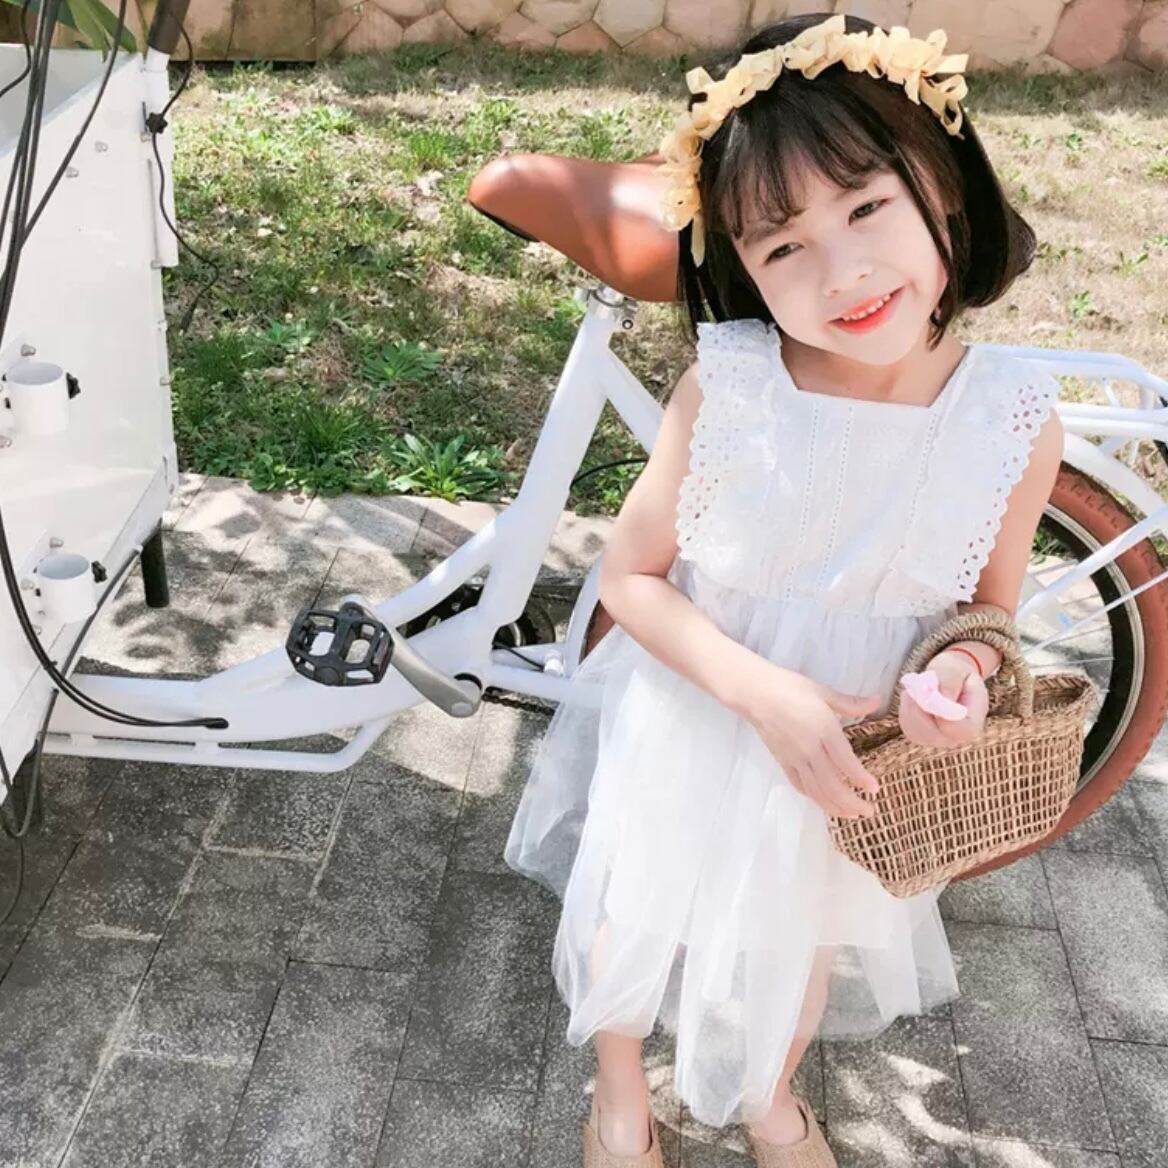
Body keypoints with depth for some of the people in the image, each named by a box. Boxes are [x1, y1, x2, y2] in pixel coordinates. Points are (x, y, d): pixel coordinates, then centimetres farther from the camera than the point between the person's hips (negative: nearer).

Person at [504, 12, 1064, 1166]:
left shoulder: (1017, 417, -20)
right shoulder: (726, 385, -25)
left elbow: (988, 602, -4)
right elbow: (630, 577, -15)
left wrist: (966, 664, -27)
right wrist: (766, 691, -28)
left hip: (858, 757, 2)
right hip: (691, 729, -1)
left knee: (806, 941, 28)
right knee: (633, 918, 23)